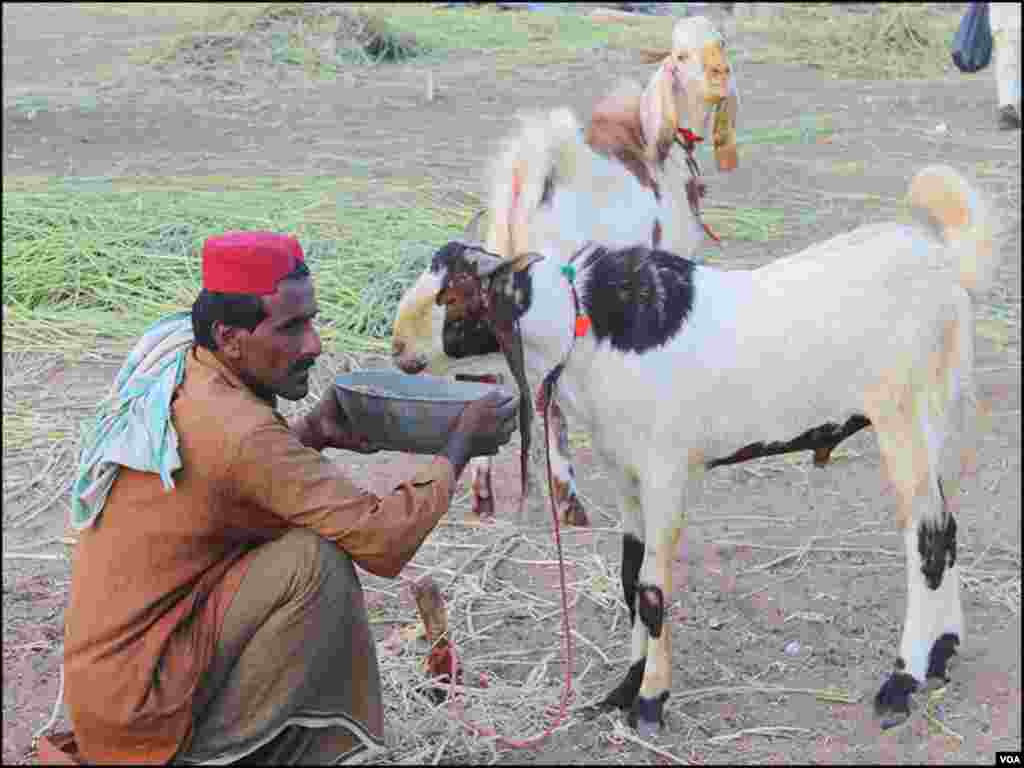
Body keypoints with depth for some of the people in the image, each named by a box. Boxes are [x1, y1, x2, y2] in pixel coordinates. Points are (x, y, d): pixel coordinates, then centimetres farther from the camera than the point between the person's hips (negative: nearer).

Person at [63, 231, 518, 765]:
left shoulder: (174, 367, 1)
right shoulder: (240, 433, -25)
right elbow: (384, 539, -24)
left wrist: (313, 431, 2)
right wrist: (459, 447, -10)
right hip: (137, 697, -9)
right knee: (320, 563, -20)